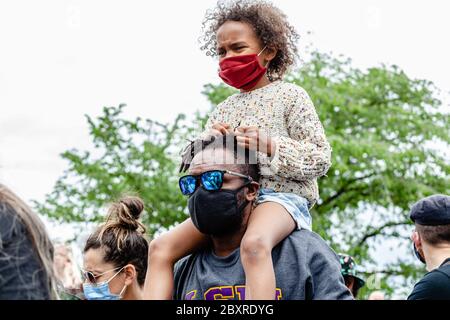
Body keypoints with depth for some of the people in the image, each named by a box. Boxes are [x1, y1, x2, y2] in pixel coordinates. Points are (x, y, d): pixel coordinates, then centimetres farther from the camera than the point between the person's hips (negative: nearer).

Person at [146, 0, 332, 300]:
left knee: (254, 245, -40)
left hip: (280, 195, -6)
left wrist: (271, 146, -16)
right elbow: (193, 168, 20)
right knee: (161, 248, -11)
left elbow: (320, 158, -2)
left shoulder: (290, 96, 5)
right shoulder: (223, 110, 21)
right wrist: (203, 145, -2)